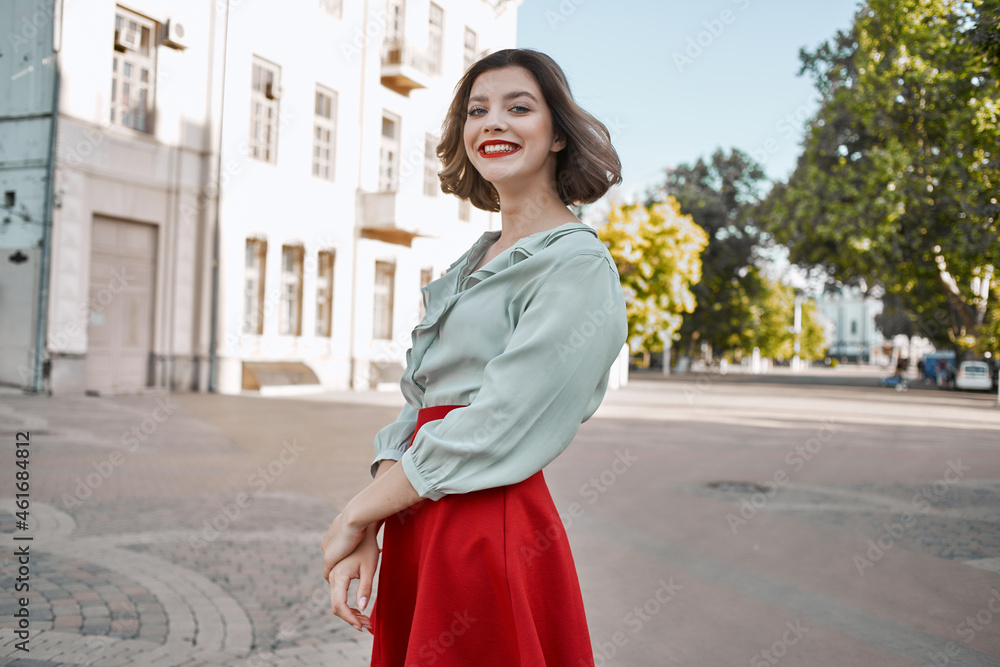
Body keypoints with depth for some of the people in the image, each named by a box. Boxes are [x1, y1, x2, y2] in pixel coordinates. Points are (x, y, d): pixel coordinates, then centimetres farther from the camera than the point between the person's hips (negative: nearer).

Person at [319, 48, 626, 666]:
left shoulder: (578, 264, -12)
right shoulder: (472, 265, 15)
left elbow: (495, 429, -19)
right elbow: (418, 404, 10)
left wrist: (356, 513, -10)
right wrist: (365, 537, -2)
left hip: (492, 532, -7)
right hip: (415, 528, 8)